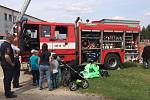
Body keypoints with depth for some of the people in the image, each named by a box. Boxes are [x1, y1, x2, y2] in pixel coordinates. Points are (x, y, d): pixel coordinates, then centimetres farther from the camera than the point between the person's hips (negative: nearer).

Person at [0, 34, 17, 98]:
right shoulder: (8, 45, -21)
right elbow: (7, 56, -30)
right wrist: (11, 63, -18)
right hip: (8, 65, -10)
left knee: (6, 78, 18)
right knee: (8, 79, -2)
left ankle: (7, 92, 31)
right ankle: (8, 94, 6)